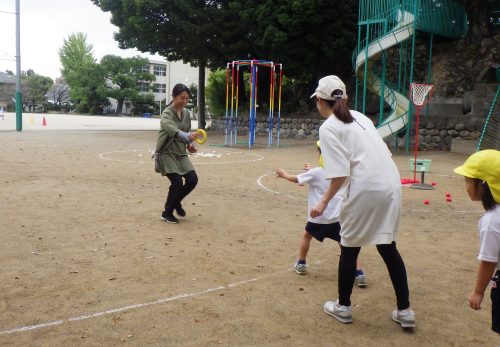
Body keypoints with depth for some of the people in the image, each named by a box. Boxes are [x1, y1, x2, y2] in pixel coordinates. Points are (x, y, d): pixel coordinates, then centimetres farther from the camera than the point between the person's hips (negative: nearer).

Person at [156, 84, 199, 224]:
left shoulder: (186, 113, 6)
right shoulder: (167, 113, -16)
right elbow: (172, 130, -36)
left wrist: (189, 144, -2)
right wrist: (187, 136, -55)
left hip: (181, 153, 6)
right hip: (167, 153, -6)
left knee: (193, 179, -4)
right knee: (177, 182, -15)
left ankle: (176, 202, 22)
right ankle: (167, 213, 6)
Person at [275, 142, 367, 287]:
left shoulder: (315, 173, -8)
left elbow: (296, 179, 6)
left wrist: (284, 174, 24)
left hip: (319, 216, -3)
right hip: (337, 216, 3)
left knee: (307, 235, 23)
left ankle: (301, 264, 31)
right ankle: (359, 274, -8)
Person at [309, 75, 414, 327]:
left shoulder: (328, 127, -3)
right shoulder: (359, 117, 19)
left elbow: (340, 172, -12)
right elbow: (381, 153, 16)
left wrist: (324, 201, -4)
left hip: (365, 190, -7)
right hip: (392, 185, 7)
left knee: (350, 248, 11)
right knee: (388, 247, 17)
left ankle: (343, 307, 25)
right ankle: (404, 311, 21)